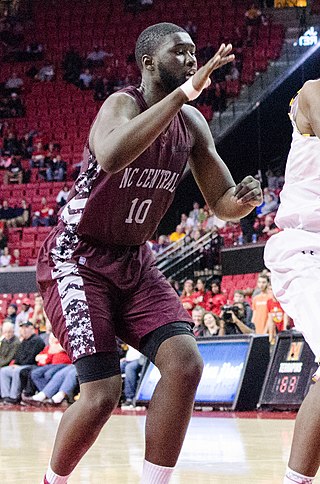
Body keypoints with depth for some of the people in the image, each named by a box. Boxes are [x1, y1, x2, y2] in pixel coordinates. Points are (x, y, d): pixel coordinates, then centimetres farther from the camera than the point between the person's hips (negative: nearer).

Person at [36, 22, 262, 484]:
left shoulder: (191, 122, 2)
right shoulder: (123, 103, -20)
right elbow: (111, 157, -44)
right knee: (103, 392, -16)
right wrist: (184, 92, -45)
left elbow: (222, 202, 8)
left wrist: (243, 199, -17)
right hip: (77, 259, -7)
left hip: (134, 261, 7)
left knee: (185, 363, -13)